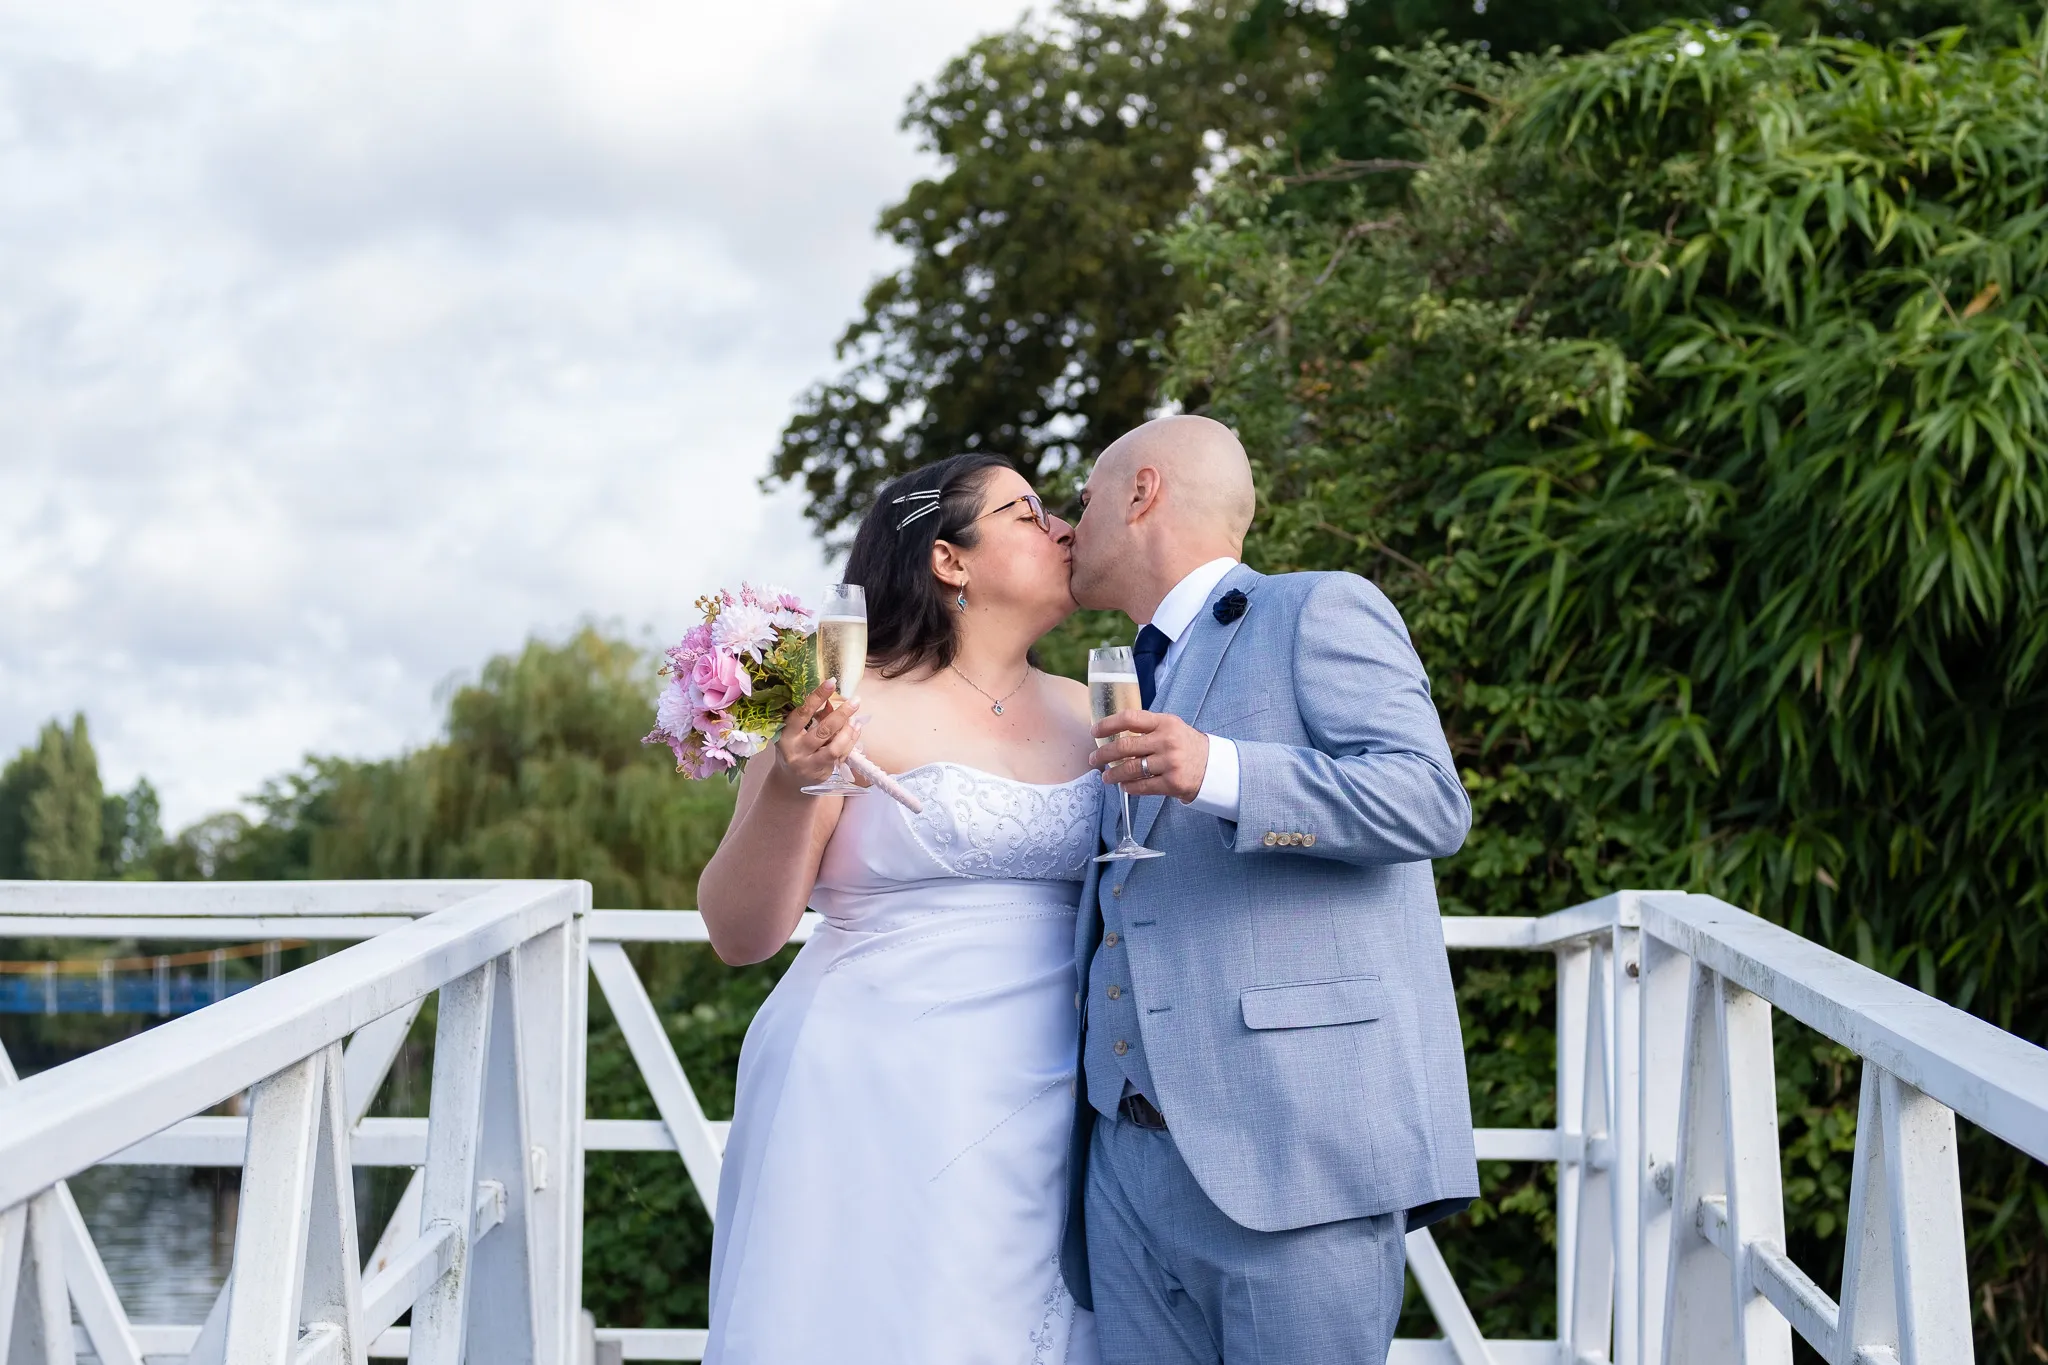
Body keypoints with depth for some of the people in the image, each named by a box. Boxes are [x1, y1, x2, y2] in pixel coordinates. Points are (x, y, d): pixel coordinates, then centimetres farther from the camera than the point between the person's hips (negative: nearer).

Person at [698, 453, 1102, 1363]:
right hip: (877, 1109, -5)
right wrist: (788, 788, -22)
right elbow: (740, 935, -5)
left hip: (1040, 1116, 5)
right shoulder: (849, 708, -5)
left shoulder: (1084, 715, 11)